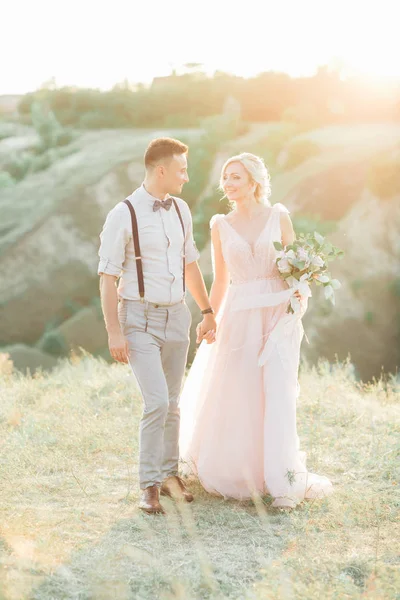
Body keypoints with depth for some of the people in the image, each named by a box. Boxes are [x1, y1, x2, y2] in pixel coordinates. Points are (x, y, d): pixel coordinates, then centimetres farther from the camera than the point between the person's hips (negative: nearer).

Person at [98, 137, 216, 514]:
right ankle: (149, 485, 2)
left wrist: (207, 311, 20)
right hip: (140, 318, -6)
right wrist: (114, 332, -15)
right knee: (157, 403, -12)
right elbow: (107, 277, -12)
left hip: (176, 315, 6)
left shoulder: (181, 210, 6)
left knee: (172, 404, 12)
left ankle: (168, 474, 26)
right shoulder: (124, 215, -12)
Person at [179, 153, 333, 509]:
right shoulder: (221, 225, 6)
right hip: (239, 318, 2)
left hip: (279, 314, -2)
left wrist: (301, 295, -12)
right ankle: (230, 469, 30)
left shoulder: (279, 216, 2)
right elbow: (220, 281, 12)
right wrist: (210, 320, 4)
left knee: (278, 395, -10)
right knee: (232, 397, 6)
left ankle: (283, 481, -2)